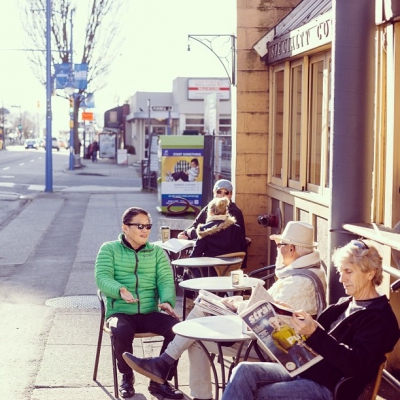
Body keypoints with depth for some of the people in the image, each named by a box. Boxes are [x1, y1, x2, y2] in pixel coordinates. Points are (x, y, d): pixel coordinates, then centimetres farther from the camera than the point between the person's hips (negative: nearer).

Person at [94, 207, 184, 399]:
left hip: (149, 313, 3)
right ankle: (127, 377, -5)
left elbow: (166, 280, 4)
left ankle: (160, 380, -6)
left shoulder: (157, 252, 15)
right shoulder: (109, 249, 7)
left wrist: (167, 301, -19)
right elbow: (102, 277, -7)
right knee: (121, 330, -36)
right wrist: (120, 290, -29)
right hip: (120, 312, -3)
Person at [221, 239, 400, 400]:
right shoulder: (345, 305, 19)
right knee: (244, 371, -14)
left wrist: (314, 334, -26)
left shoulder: (380, 318, -7)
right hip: (306, 369, 8)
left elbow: (355, 366, -19)